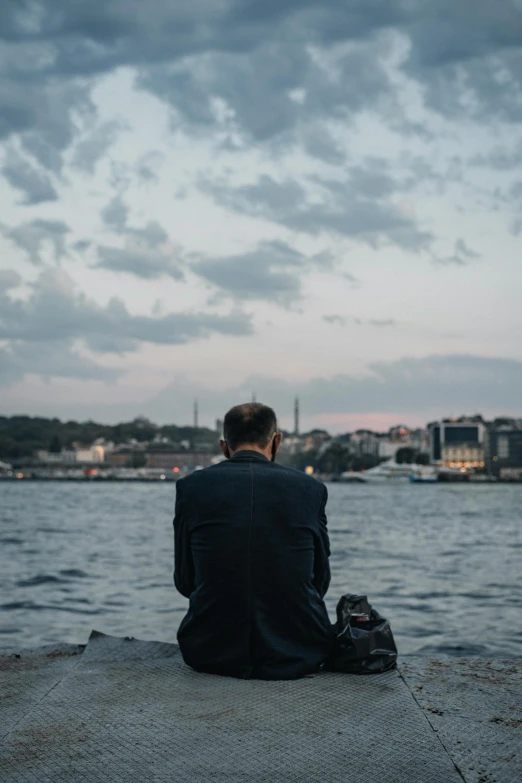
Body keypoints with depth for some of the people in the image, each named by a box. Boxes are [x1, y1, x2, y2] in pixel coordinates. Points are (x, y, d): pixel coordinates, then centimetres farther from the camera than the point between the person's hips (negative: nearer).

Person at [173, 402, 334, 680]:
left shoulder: (191, 486, -3)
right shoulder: (310, 489, -3)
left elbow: (184, 582, 6)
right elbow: (320, 581, 6)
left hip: (211, 656, 1)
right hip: (295, 657, -1)